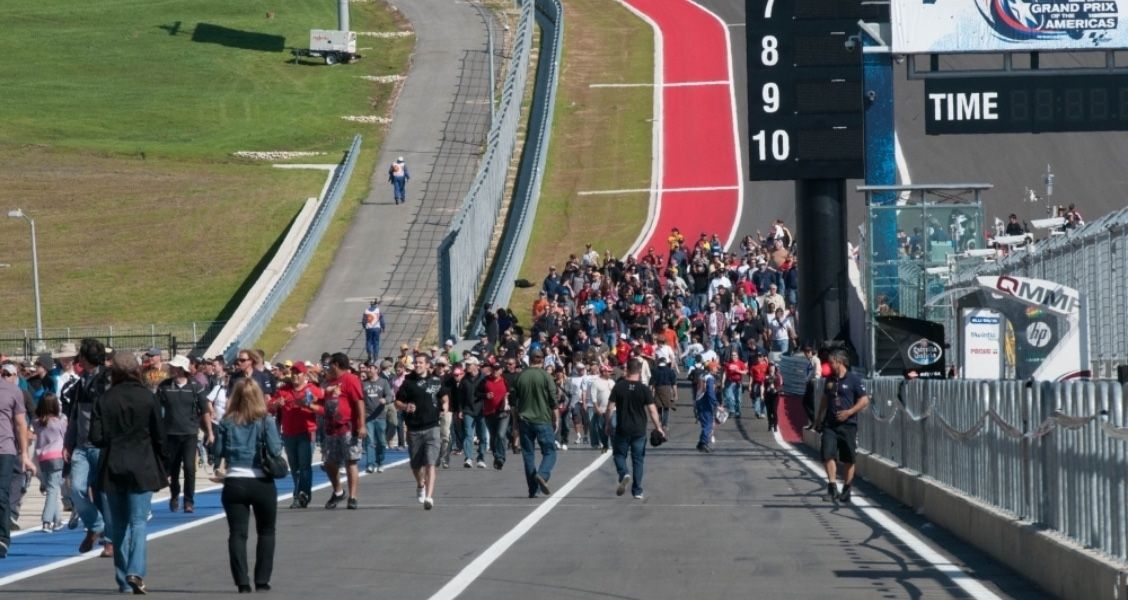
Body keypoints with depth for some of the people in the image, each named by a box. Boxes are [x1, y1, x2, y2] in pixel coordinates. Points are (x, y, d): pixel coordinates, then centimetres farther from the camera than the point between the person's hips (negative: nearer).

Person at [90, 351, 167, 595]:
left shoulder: (105, 400, -4)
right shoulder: (147, 397, -6)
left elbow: (96, 437, -7)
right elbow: (159, 435, -2)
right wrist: (162, 466, 10)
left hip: (113, 469, 1)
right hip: (143, 468, -1)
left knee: (119, 524, 12)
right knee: (138, 522, -1)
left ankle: (123, 580, 14)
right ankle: (136, 571, -21)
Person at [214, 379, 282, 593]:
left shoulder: (227, 422, -2)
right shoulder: (265, 421, -7)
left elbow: (218, 451, -1)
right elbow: (275, 450, -13)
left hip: (234, 483, 0)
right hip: (261, 483, 0)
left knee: (237, 533, 3)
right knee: (266, 532, 15)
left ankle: (242, 582, -5)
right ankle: (262, 580, 12)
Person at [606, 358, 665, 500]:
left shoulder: (618, 387, -4)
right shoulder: (644, 389, -6)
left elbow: (610, 407, -3)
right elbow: (652, 410, -6)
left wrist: (608, 425, 9)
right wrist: (658, 427, 4)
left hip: (622, 429, 0)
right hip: (639, 430, 0)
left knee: (619, 454, 15)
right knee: (637, 459, 8)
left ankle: (624, 474, -15)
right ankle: (637, 491, 8)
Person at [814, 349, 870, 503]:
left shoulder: (853, 379, -6)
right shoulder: (830, 380, 12)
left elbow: (864, 400, -7)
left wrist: (849, 412, -18)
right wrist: (819, 418, 19)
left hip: (848, 424, -4)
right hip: (830, 424, 4)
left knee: (849, 460, 5)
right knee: (828, 455, -11)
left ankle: (846, 491, 16)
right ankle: (832, 488, -11)